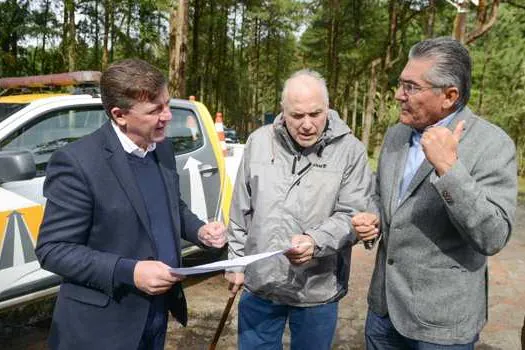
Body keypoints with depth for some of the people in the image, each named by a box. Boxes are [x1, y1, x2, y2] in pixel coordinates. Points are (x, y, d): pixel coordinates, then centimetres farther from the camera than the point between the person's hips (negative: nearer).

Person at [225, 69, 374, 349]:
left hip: (318, 291, -1)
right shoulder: (259, 142, -1)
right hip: (259, 284, 2)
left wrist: (315, 242, -27)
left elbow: (352, 216, -10)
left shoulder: (350, 150, -9)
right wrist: (236, 261, 8)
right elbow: (241, 212, 6)